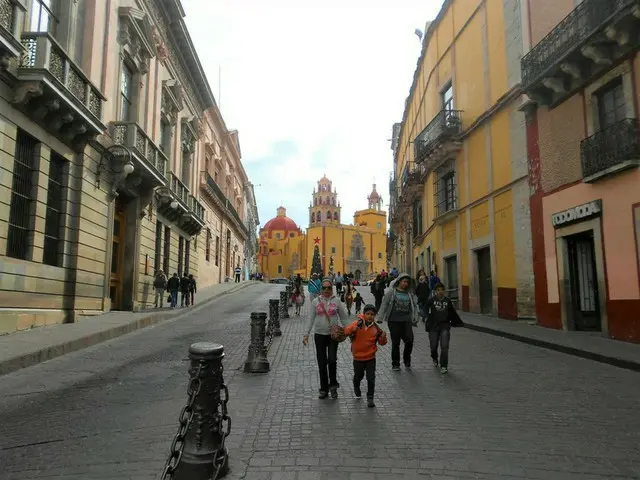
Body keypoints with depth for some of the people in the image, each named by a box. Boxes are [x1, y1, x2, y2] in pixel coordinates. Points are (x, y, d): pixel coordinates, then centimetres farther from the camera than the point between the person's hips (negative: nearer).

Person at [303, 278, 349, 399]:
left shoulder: (336, 301, 1)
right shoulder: (315, 302, 3)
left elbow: (343, 317, 6)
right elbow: (311, 319, 4)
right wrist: (306, 334, -3)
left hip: (333, 334, -1)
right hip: (319, 335, 2)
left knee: (332, 360, -13)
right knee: (321, 363, 6)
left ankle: (333, 385, 10)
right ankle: (324, 389, 19)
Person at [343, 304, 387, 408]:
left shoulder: (376, 328, -4)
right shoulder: (357, 324, -10)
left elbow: (381, 342, 2)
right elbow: (346, 331, -19)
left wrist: (383, 337, -19)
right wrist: (354, 328, -37)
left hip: (370, 357, 1)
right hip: (358, 357, 0)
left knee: (371, 378, -2)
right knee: (358, 376, 17)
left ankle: (370, 398, 11)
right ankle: (356, 387, 49)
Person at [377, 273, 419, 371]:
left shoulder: (410, 294, 10)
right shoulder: (392, 291, 0)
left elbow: (414, 307, 15)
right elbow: (384, 304, 0)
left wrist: (415, 319, 8)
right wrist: (380, 317, -4)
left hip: (406, 321, 3)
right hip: (394, 321, -3)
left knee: (409, 340, -6)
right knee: (395, 342, 5)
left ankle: (407, 360, 18)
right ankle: (395, 364, 17)